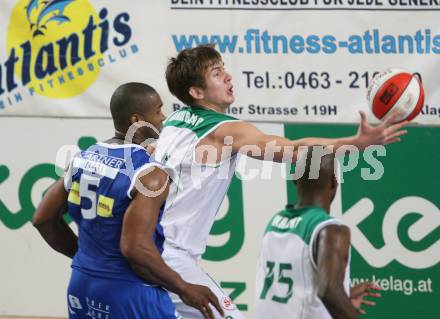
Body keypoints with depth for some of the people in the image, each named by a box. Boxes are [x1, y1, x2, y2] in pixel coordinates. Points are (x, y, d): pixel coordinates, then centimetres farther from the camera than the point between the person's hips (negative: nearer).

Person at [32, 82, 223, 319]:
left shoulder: (84, 158, 4)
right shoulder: (149, 174, -18)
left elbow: (43, 219, 12)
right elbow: (136, 248, -26)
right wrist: (184, 290, -15)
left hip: (82, 285, 8)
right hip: (129, 295, -7)